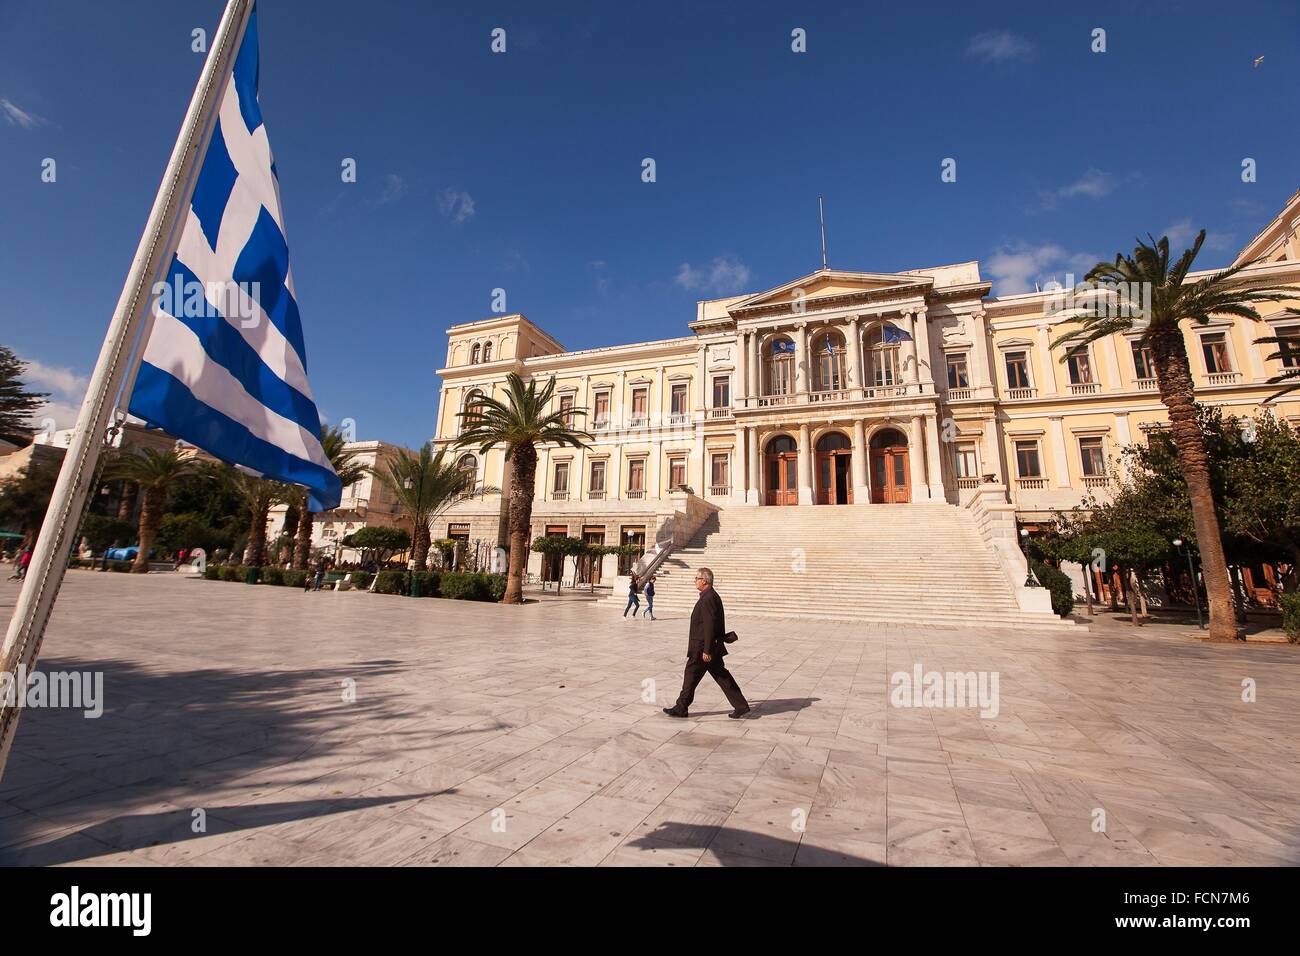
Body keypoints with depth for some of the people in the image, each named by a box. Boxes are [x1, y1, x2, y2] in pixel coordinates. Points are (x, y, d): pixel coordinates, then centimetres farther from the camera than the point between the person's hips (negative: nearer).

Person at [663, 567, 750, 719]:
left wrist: (706, 650, -23)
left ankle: (681, 708, 17)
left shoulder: (708, 599, -20)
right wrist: (693, 640, 24)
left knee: (691, 675, 4)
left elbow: (710, 626, -24)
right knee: (722, 676, 13)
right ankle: (741, 706, 16)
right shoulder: (712, 596, 12)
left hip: (702, 648, -10)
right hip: (711, 646, 10)